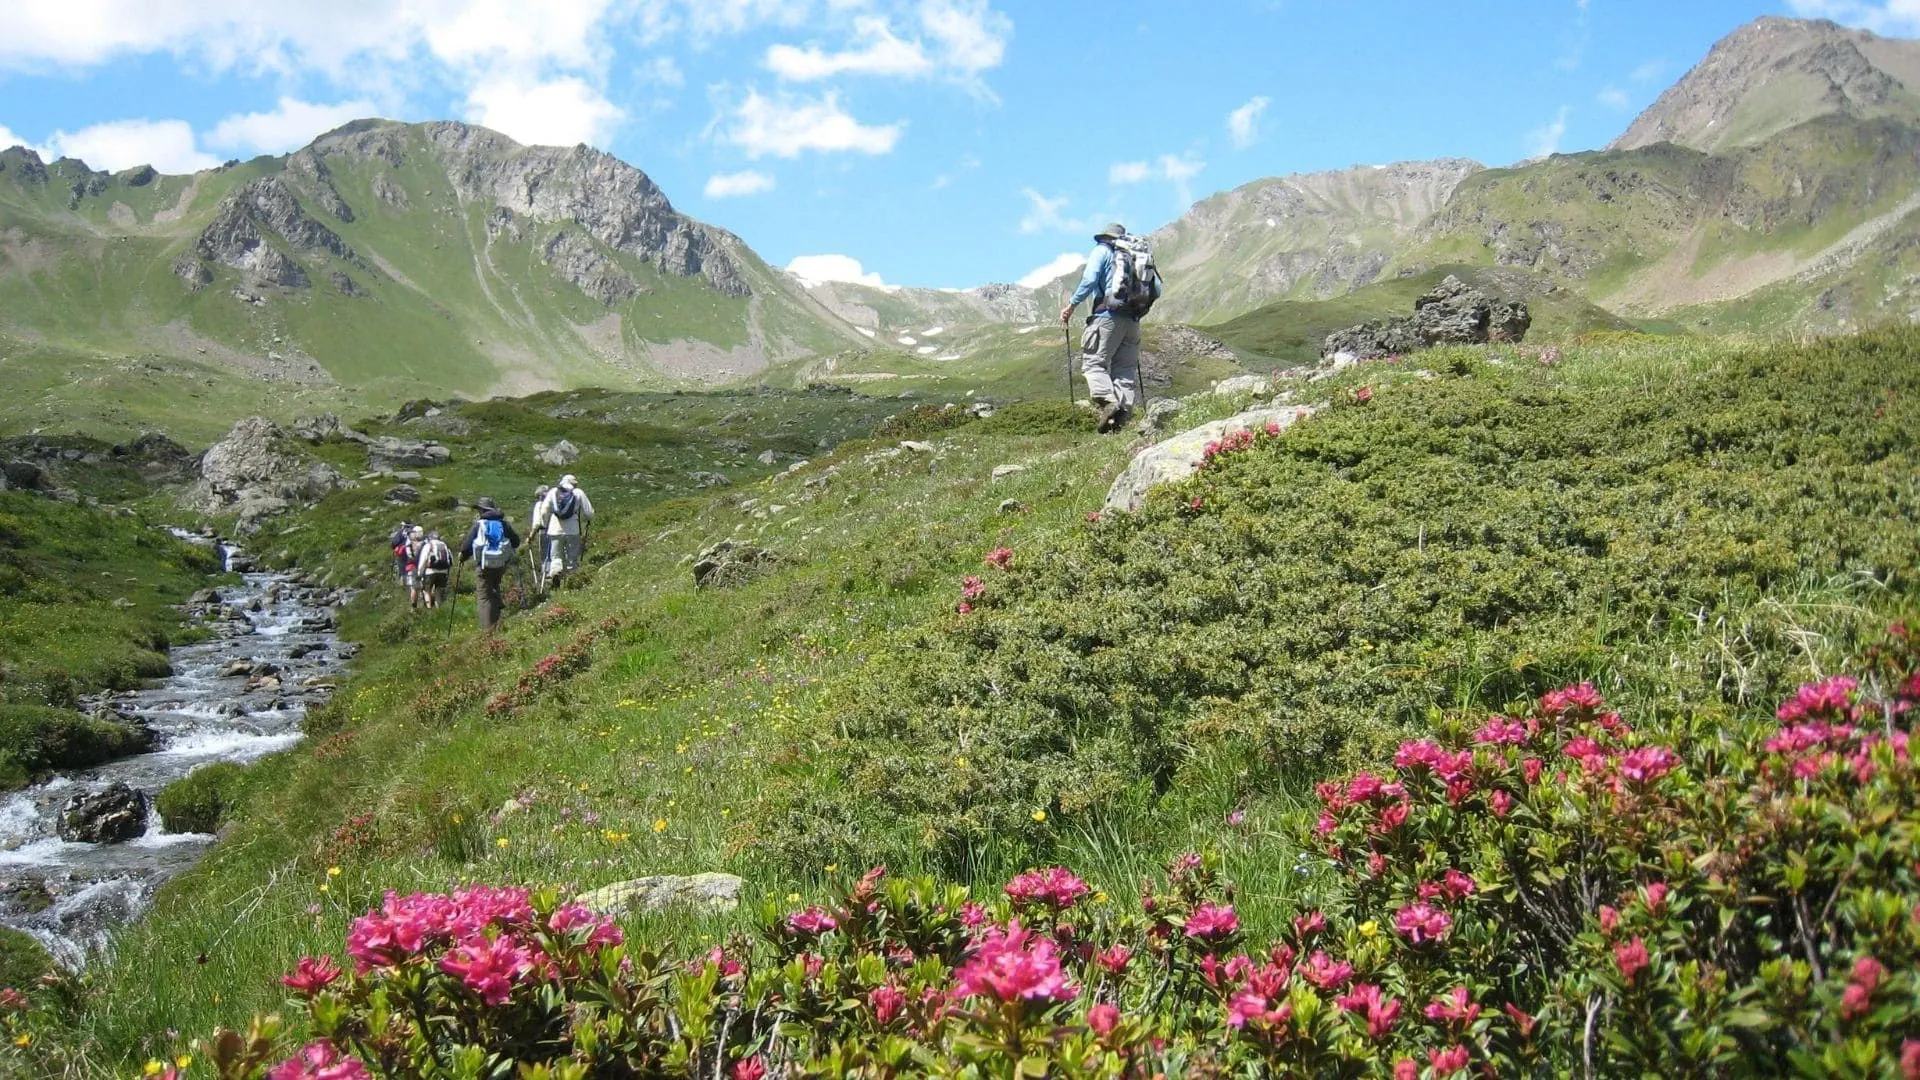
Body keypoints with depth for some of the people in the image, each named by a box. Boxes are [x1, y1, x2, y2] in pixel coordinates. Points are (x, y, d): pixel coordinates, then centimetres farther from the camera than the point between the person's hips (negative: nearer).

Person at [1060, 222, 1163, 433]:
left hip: (1108, 315, -6)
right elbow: (1156, 289, 14)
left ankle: (1108, 402, -28)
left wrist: (1071, 305, -5)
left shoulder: (1102, 251, 5)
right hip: (1132, 320, 6)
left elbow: (1089, 280, -11)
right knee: (1126, 368, 8)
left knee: (1094, 362, -7)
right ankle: (1125, 411, -4)